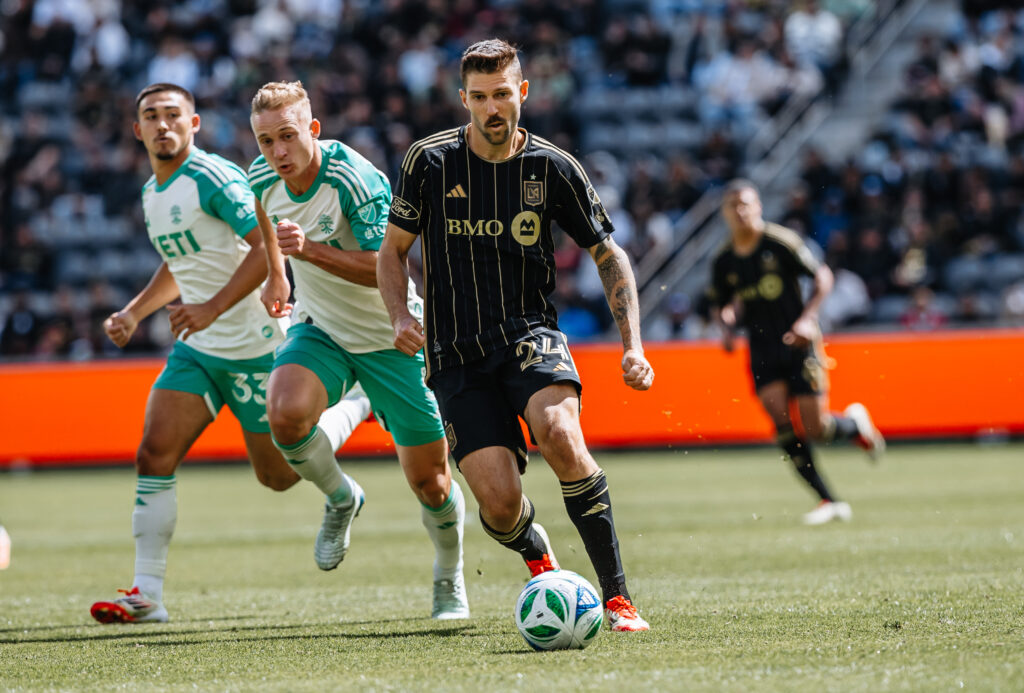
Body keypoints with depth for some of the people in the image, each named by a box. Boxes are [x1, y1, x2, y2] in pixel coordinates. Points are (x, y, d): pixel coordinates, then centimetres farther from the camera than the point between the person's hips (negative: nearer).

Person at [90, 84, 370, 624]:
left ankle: (358, 406, 31)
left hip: (254, 345, -7)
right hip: (196, 349, 7)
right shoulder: (151, 194, 11)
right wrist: (133, 313, 14)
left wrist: (213, 308, -30)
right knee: (154, 453, -11)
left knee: (279, 475, 5)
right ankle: (147, 594, -10)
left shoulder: (212, 177, -16)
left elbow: (267, 245, -24)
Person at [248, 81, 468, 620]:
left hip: (390, 338, -4)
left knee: (429, 480, 0)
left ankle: (450, 582, 29)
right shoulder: (262, 179, -7)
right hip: (320, 331, 4)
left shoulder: (356, 181, -26)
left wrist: (309, 249, -42)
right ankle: (341, 499, 3)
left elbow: (384, 267, -32)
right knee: (285, 414, -28)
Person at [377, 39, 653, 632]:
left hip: (530, 334, 0)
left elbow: (610, 256, 6)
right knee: (499, 501, -15)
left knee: (560, 434, -33)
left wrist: (633, 346, -6)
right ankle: (540, 560, 25)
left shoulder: (552, 167, -2)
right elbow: (393, 250, 11)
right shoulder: (430, 161, -1)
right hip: (457, 356, 1)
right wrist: (401, 316, -8)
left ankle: (617, 594, -24)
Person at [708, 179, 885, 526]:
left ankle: (854, 423, 29)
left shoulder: (781, 242, -10)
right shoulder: (724, 262, 2)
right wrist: (728, 326, -5)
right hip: (762, 348, 3)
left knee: (815, 428, -9)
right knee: (780, 418, -15)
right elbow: (725, 306, 17)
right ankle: (828, 501, -7)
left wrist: (807, 319, -17)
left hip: (797, 342, -3)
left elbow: (823, 277, -5)